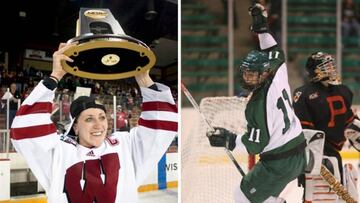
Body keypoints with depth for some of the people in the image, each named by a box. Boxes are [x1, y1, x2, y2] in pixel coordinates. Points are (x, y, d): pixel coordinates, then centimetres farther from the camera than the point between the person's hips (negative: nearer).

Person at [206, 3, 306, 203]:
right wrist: (262, 28, 13)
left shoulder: (258, 105, -25)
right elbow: (275, 54, 16)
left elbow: (256, 145, -21)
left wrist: (229, 140, -19)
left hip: (279, 163, -9)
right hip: (299, 155, 9)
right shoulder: (278, 76, -5)